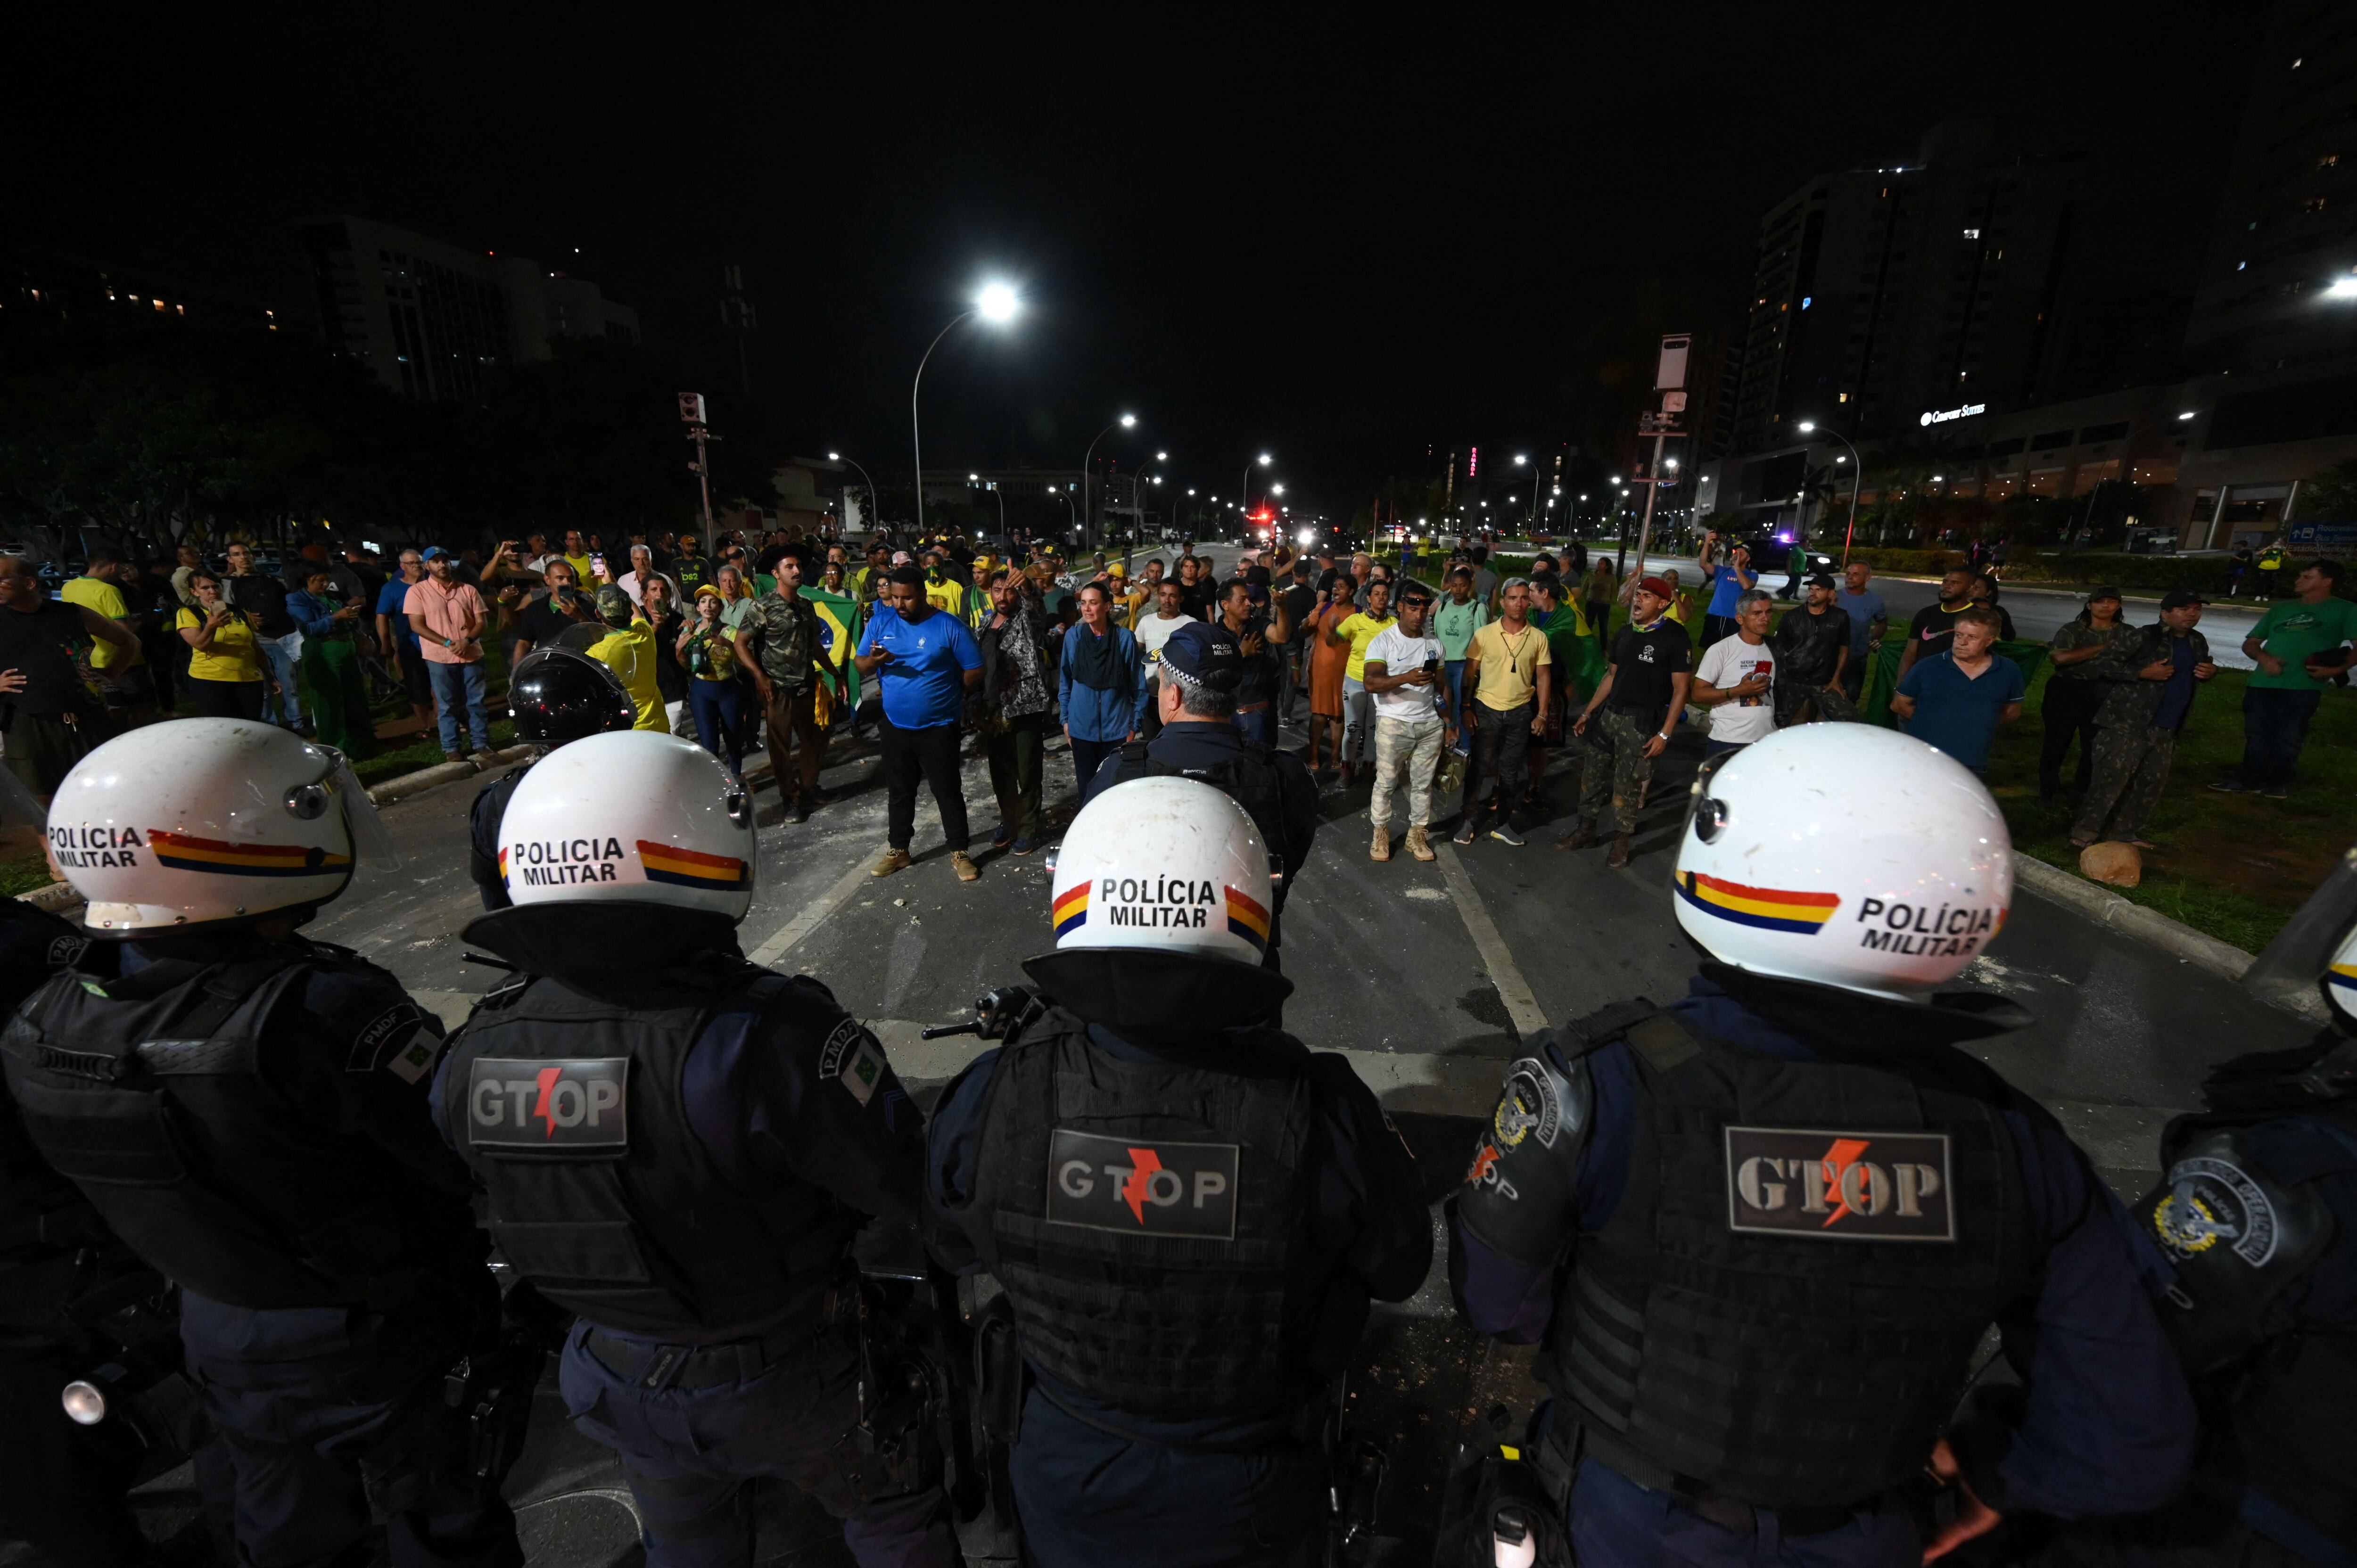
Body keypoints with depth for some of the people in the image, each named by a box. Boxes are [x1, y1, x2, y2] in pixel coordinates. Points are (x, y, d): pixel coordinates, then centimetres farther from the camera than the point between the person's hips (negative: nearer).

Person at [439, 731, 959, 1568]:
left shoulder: (475, 1053, -18)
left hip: (620, 1385, 5)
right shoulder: (765, 1035, -38)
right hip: (787, 1382, -4)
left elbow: (472, 1184, 1)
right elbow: (907, 1178, -29)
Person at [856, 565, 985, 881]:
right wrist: (874, 660, -20)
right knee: (898, 792, 16)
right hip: (896, 726, 4)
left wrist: (944, 692, -2)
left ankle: (959, 853, 18)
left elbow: (975, 672, -7)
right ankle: (897, 851, 31)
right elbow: (859, 665, 2)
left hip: (939, 727, -4)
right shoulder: (881, 622, 1)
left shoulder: (949, 626, -10)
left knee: (948, 792, 5)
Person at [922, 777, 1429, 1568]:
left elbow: (954, 1250, -8)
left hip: (1069, 1488, 1)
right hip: (1246, 1502, 0)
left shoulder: (989, 1099, -30)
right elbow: (1400, 1270, -13)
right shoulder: (1322, 1111, -34)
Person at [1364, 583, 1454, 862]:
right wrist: (1406, 678, -31)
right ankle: (1380, 834, 16)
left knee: (1423, 783, 8)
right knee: (1386, 781, 3)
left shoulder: (1436, 645, 9)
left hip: (1430, 725, 4)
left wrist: (1449, 723, 10)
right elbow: (1371, 684, -18)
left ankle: (1417, 834, 19)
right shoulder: (1383, 641, -6)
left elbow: (1442, 687, 16)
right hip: (1394, 723, -4)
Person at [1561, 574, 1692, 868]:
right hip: (1611, 714, 6)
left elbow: (1680, 689, -10)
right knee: (1592, 772, 9)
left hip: (1643, 722, -6)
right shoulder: (1626, 633, 10)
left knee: (1627, 784, -1)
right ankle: (1587, 828, 24)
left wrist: (1664, 734, -15)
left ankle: (1622, 840, 15)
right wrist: (1587, 714, 16)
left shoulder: (1675, 637, -9)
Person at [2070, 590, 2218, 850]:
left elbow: (2201, 671, 31)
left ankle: (2126, 832, 22)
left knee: (2152, 783, 12)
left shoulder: (2198, 642, 14)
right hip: (2127, 724, -8)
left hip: (2165, 731, 8)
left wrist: (2211, 673, 8)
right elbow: (2107, 665, -13)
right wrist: (2144, 673, -21)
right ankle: (2084, 833, -14)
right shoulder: (2146, 638, -10)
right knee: (2112, 777, -15)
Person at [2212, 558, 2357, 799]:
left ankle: (2278, 782, 17)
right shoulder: (2280, 610, 18)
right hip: (2261, 684, 4)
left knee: (2288, 739, 3)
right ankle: (2250, 778, 18)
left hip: (2302, 687, -4)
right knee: (2256, 736, 8)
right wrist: (2263, 658, -3)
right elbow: (2250, 643, 18)